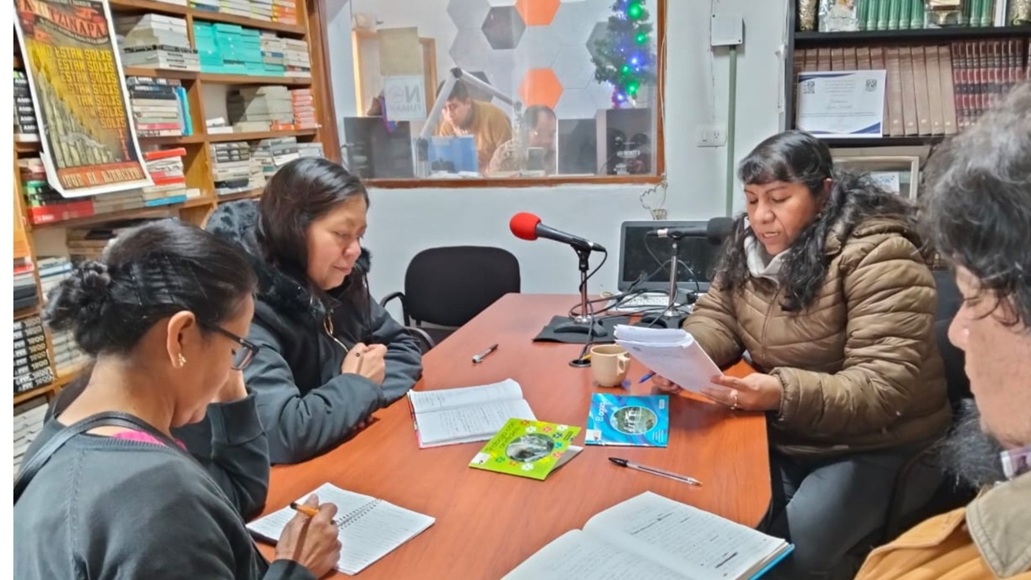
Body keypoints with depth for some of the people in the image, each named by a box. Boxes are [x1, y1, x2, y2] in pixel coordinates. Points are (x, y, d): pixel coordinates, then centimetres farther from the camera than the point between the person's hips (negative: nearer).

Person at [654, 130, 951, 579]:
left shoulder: (878, 256, -19)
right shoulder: (751, 240, 2)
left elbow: (882, 387, -24)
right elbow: (718, 315, 7)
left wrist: (783, 394, -39)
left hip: (872, 448, -5)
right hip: (778, 436, 6)